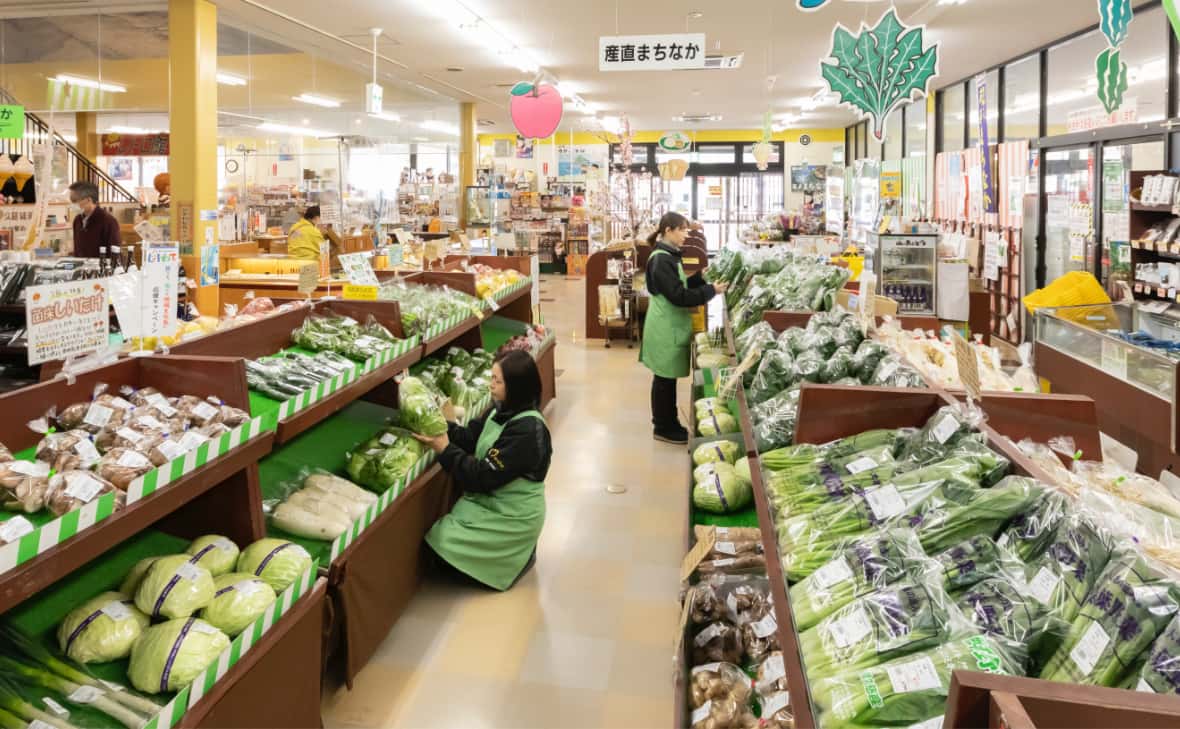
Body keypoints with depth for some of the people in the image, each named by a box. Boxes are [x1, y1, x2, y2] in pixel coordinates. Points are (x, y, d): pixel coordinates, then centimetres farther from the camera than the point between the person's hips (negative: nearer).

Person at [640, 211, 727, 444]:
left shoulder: (668, 256, 11)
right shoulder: (661, 260, -20)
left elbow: (682, 286, 18)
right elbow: (679, 296, -23)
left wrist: (701, 277, 4)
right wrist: (711, 290, -19)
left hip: (670, 327, 10)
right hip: (666, 329, -10)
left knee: (667, 378, 16)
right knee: (664, 380, 1)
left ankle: (668, 423, 26)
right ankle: (664, 429, 11)